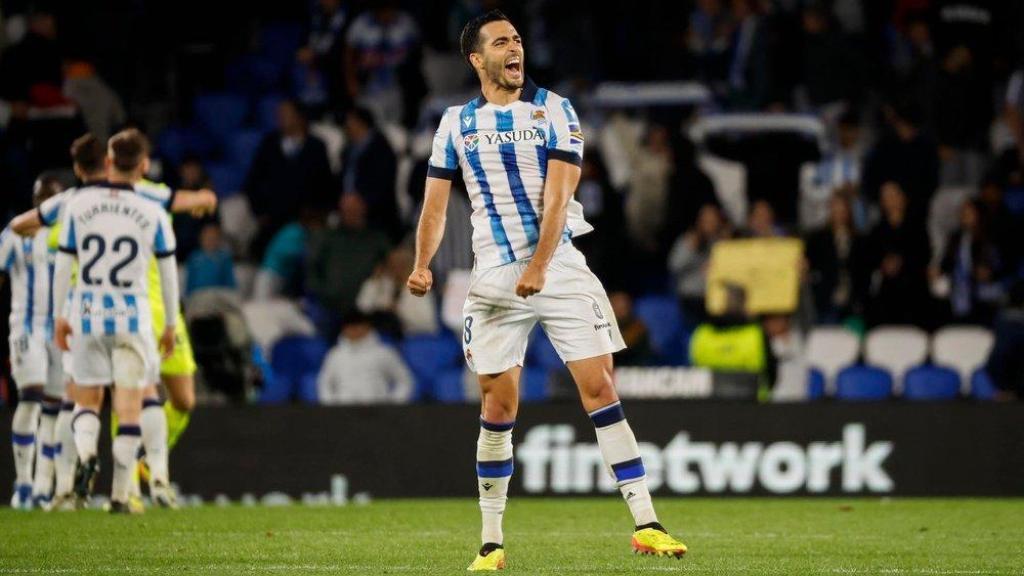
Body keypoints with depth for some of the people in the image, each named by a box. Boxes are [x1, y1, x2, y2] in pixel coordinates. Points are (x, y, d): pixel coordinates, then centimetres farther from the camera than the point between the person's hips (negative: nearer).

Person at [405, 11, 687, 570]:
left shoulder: (554, 110, 1)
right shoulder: (456, 123, 9)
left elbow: (557, 196, -8)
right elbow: (435, 203, 9)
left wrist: (538, 267, -19)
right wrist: (422, 266, -8)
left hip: (560, 267, -1)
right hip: (495, 276, 1)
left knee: (599, 387, -8)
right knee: (498, 405, 0)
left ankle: (645, 524, -9)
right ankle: (491, 540, 9)